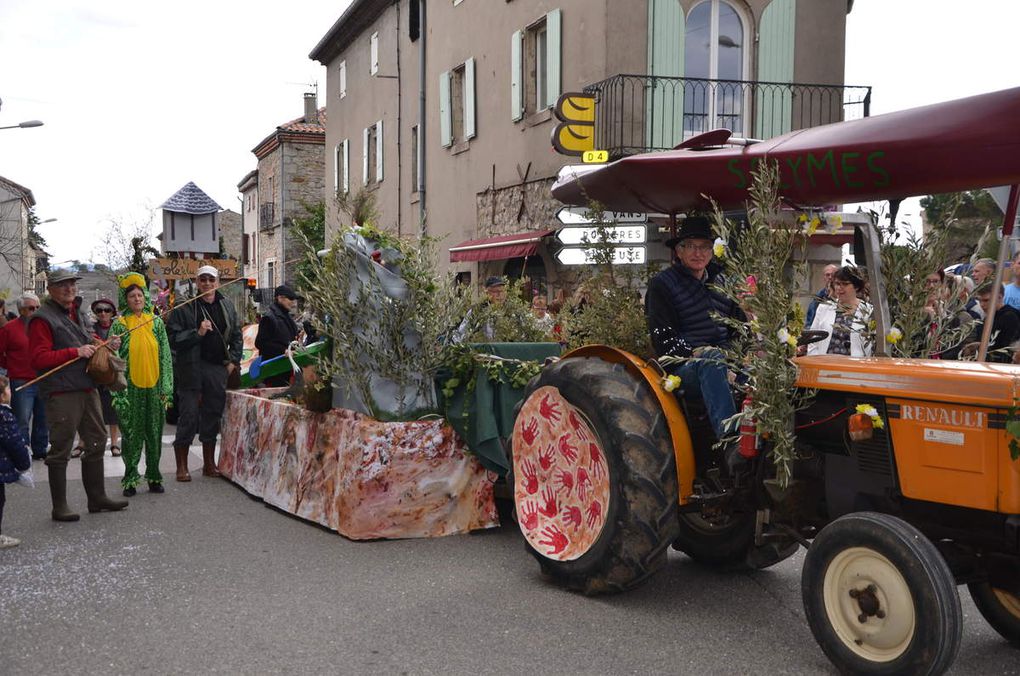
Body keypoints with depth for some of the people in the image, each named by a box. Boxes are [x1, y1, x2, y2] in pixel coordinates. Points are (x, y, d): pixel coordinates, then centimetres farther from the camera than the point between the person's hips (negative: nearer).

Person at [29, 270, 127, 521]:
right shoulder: (43, 318, -7)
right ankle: (59, 507, 5)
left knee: (96, 442, 13)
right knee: (60, 450, -2)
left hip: (88, 388, 9)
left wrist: (106, 346, 11)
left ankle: (97, 498, 24)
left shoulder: (79, 314, 19)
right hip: (61, 393, -8)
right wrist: (76, 352, -19)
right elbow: (39, 359, -15)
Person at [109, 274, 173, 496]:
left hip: (154, 386, 2)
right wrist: (118, 390, -8)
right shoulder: (119, 324, 1)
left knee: (154, 432, 7)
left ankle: (154, 476, 16)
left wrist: (166, 388, 1)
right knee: (132, 432, 2)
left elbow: (165, 356, 7)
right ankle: (131, 479, 10)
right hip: (131, 388, -2)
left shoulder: (156, 322, 7)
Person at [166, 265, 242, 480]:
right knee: (189, 416, -3)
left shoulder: (227, 306, 11)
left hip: (218, 368, 5)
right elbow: (173, 337, -8)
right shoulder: (184, 307, -4)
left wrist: (233, 361, 8)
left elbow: (236, 335, 17)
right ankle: (182, 466, 7)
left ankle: (209, 464, 21)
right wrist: (197, 333, -19)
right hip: (191, 369, -4)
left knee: (213, 415, 10)